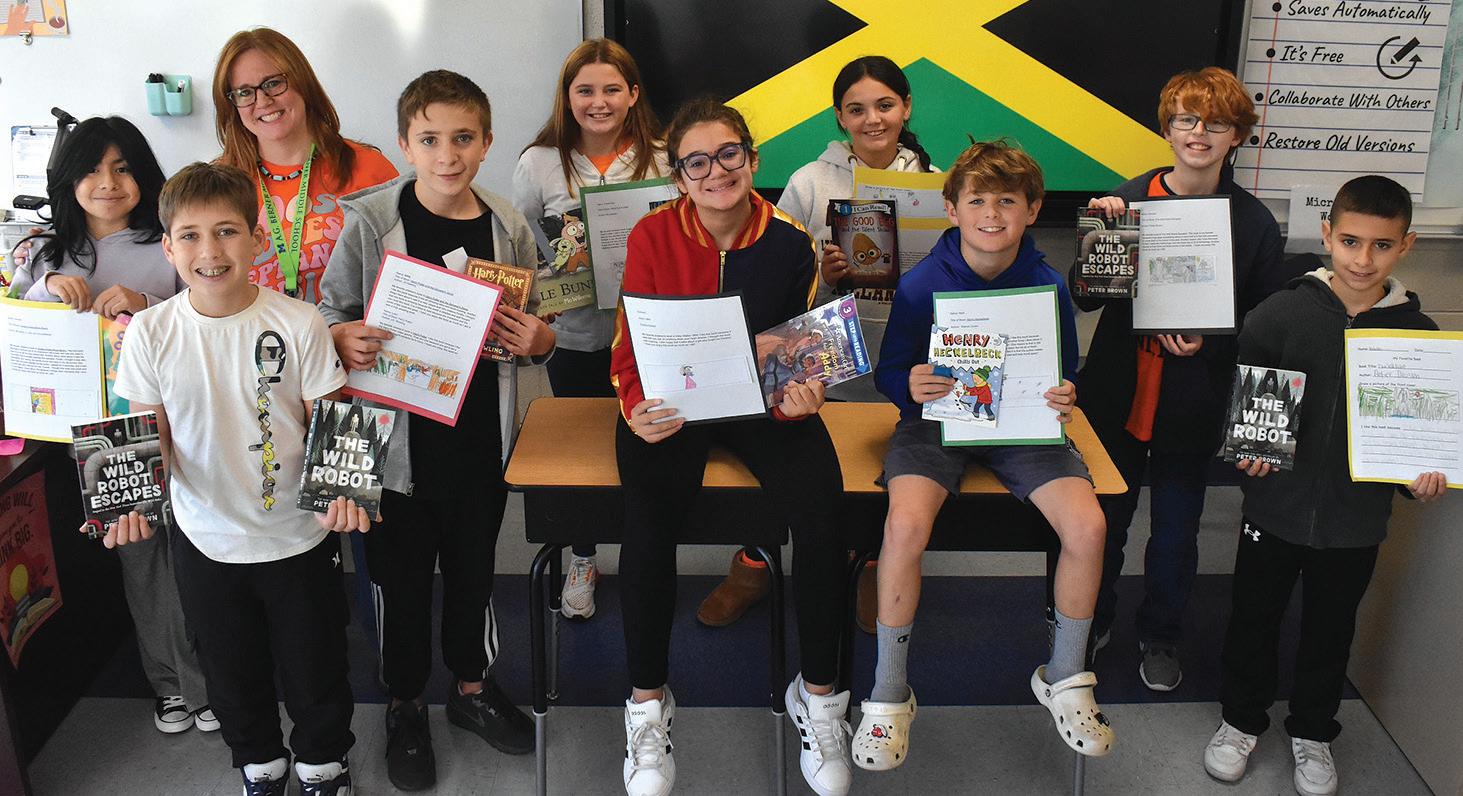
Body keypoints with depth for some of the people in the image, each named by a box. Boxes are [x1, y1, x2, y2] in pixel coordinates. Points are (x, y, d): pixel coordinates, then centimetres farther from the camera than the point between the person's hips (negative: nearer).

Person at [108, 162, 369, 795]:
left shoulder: (298, 324, -13)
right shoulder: (150, 333, -8)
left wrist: (339, 490, -26)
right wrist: (134, 501, -21)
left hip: (299, 535, -2)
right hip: (206, 540, 2)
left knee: (315, 667, 14)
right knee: (233, 673, 20)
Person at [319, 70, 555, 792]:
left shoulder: (508, 229, -1)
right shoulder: (369, 222, -10)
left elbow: (531, 332, 10)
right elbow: (331, 315, -3)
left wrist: (538, 340, -12)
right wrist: (345, 339, -24)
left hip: (479, 433, 3)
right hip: (398, 435, -2)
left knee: (473, 567, 19)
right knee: (401, 575, 12)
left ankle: (472, 685, 41)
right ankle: (406, 705, 34)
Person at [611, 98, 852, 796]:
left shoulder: (789, 242, -2)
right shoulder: (653, 235, -4)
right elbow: (631, 346, -3)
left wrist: (799, 395, -17)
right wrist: (638, 409, -24)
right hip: (672, 404, 0)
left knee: (820, 507, -26)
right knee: (649, 512, -29)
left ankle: (818, 692, -3)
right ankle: (647, 701, -7)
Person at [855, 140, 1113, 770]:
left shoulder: (1048, 286, -3)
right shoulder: (921, 284, -9)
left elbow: (1066, 377, 8)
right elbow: (888, 371, -2)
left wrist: (1064, 400, -16)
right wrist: (911, 386, -25)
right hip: (937, 419, -2)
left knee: (1088, 525, -21)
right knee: (906, 524, -30)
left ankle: (1064, 678, 7)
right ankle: (888, 693, -8)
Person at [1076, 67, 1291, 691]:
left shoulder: (1253, 223, -5)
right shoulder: (1127, 199, -5)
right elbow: (1086, 298, -3)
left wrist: (1208, 342, -17)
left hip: (1193, 406, 0)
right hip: (1117, 396, 0)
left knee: (1176, 532, 15)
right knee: (1103, 521, 15)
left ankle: (1161, 635, 39)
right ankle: (1092, 623, 39)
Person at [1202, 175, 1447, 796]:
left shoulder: (1417, 332, -4)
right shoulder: (1279, 315, -10)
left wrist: (1420, 476, -11)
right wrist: (1245, 452, -18)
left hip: (1357, 519, 1)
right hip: (1276, 506, -1)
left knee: (1330, 628, 18)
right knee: (1254, 616, 14)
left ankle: (1312, 732, 39)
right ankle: (1241, 719, 36)